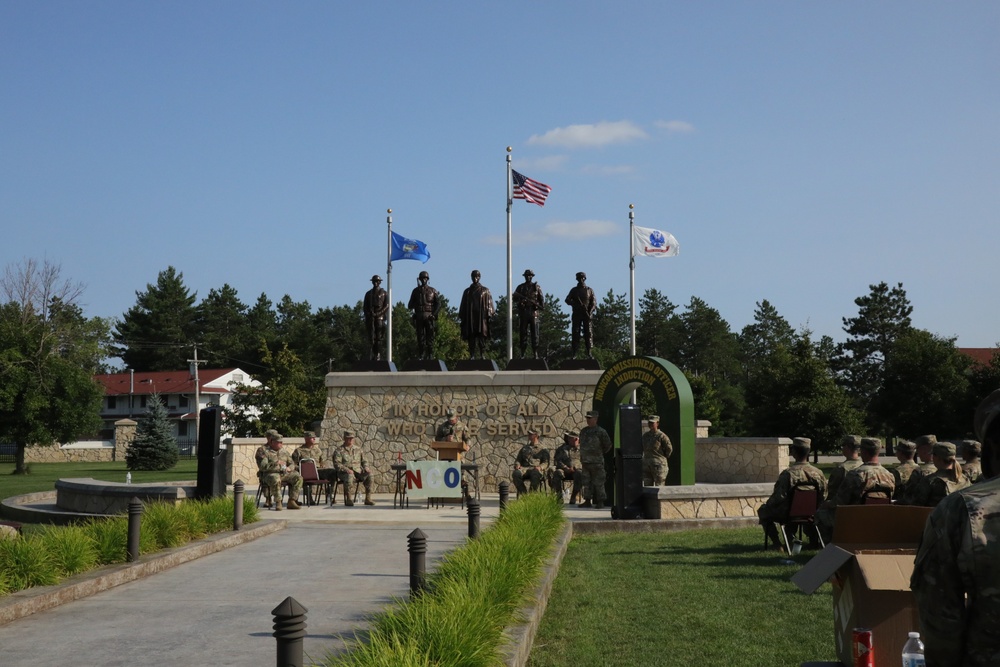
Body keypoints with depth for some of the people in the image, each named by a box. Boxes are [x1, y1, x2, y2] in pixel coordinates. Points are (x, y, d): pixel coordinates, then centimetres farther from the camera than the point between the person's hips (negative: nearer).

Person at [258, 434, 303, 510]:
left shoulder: (284, 451, 18)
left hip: (284, 474, 6)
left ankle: (291, 501, -16)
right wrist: (275, 463, -19)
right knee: (276, 479, -40)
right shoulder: (265, 452, -1)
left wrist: (289, 468, -6)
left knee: (298, 477, -16)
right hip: (271, 474, -6)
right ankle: (278, 503, -30)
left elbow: (292, 463, 19)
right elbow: (262, 466, -12)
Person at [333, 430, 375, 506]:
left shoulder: (358, 449, 19)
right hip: (345, 473, -4)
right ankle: (348, 499, -31)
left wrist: (366, 468, 0)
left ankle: (368, 499, -20)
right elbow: (337, 463, -7)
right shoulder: (339, 450, 4)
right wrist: (346, 469, -23)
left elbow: (364, 461, 23)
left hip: (358, 472, 4)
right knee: (349, 476, -40)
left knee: (369, 475, -23)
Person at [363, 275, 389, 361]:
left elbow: (387, 306, -1)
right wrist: (368, 315, 0)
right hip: (370, 317, 2)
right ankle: (371, 355, -6)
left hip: (380, 317, -2)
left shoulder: (384, 293, 8)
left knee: (379, 337, -7)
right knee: (371, 337, -4)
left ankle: (378, 355, -7)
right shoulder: (368, 294, 15)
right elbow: (365, 307, 14)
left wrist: (378, 313, -12)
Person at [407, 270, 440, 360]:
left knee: (430, 337, -4)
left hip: (429, 317, -1)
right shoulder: (416, 291, 11)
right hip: (419, 318, 1)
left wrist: (433, 314, -6)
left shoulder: (432, 291, 8)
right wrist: (410, 308, -10)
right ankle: (421, 356, 1)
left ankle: (430, 356, -1)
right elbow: (411, 304, 12)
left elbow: (438, 304, 5)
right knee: (420, 338, -1)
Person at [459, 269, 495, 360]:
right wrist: (462, 317, 6)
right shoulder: (467, 291, 14)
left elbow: (489, 303, 3)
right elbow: (463, 305, 13)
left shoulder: (485, 290, 9)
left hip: (482, 316, -2)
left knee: (482, 336, -7)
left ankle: (483, 355, -6)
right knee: (471, 336, -3)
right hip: (470, 317, 2)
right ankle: (472, 355, -3)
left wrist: (489, 314, -8)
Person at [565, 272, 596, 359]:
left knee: (588, 333, -4)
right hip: (577, 314, 0)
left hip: (587, 315, 0)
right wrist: (575, 304, -18)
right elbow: (567, 300, 2)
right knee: (576, 333, -3)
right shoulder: (574, 290, 12)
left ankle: (589, 353, -3)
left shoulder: (589, 290, 10)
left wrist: (590, 312, -12)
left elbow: (594, 303, 4)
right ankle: (574, 353, -2)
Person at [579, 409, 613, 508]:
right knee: (586, 483, 8)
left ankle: (600, 502, 3)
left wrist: (600, 453, 7)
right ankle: (587, 501, 13)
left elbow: (608, 445, 0)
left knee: (598, 483, -2)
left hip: (596, 462, -6)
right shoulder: (583, 431, 11)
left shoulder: (601, 432, -8)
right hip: (585, 462, 6)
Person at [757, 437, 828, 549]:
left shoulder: (787, 473, -25)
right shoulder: (818, 473, -11)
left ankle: (776, 542, 11)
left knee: (763, 511, 21)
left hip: (787, 514, -5)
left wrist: (767, 504, 0)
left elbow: (778, 498, -21)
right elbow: (823, 497, -1)